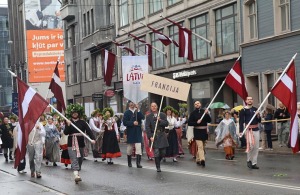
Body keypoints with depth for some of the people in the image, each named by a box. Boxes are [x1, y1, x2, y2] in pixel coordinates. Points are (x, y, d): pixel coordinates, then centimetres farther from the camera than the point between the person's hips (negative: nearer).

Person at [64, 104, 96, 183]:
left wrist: (92, 138, -23)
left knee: (80, 159, 9)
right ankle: (76, 175, -29)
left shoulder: (82, 122, 4)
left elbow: (88, 130, -6)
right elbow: (65, 132, -5)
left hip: (80, 143, 2)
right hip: (71, 144, -2)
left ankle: (77, 173, 23)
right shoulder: (68, 122, 5)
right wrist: (68, 125, -21)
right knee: (74, 159, -16)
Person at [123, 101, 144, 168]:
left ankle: (138, 163, -10)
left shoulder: (138, 111, 7)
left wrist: (138, 110, -18)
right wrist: (132, 123, -18)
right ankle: (129, 162, 23)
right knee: (130, 149, 9)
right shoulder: (127, 112, 0)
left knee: (138, 148, -10)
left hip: (138, 132, 1)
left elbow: (143, 117, -10)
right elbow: (125, 122, -8)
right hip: (130, 133, -1)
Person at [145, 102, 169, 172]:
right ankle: (158, 167, 4)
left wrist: (160, 120, -17)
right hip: (154, 136, -2)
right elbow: (147, 127, -3)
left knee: (163, 152, 4)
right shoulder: (148, 116, 1)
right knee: (156, 153, -6)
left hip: (162, 135, 2)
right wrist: (150, 137, -13)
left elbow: (166, 124, -1)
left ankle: (158, 162, 31)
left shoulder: (162, 115, 6)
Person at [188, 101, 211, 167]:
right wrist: (196, 122, -16)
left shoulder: (204, 111, 7)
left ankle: (198, 159, 25)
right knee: (200, 146, -16)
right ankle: (202, 160, -26)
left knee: (202, 147, 12)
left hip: (204, 131, 4)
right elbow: (189, 123, -2)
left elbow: (209, 120, 2)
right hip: (197, 131, -4)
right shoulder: (193, 113, 1)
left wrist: (207, 114, -13)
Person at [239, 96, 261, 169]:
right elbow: (241, 121, -5)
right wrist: (241, 132, -12)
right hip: (248, 130, -5)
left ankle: (254, 163, 11)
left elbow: (259, 121, 16)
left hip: (256, 130, 5)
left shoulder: (255, 109, 13)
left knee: (256, 147, 4)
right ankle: (249, 160, -2)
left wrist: (258, 115, -4)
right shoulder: (243, 110, -1)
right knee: (251, 145, -20)